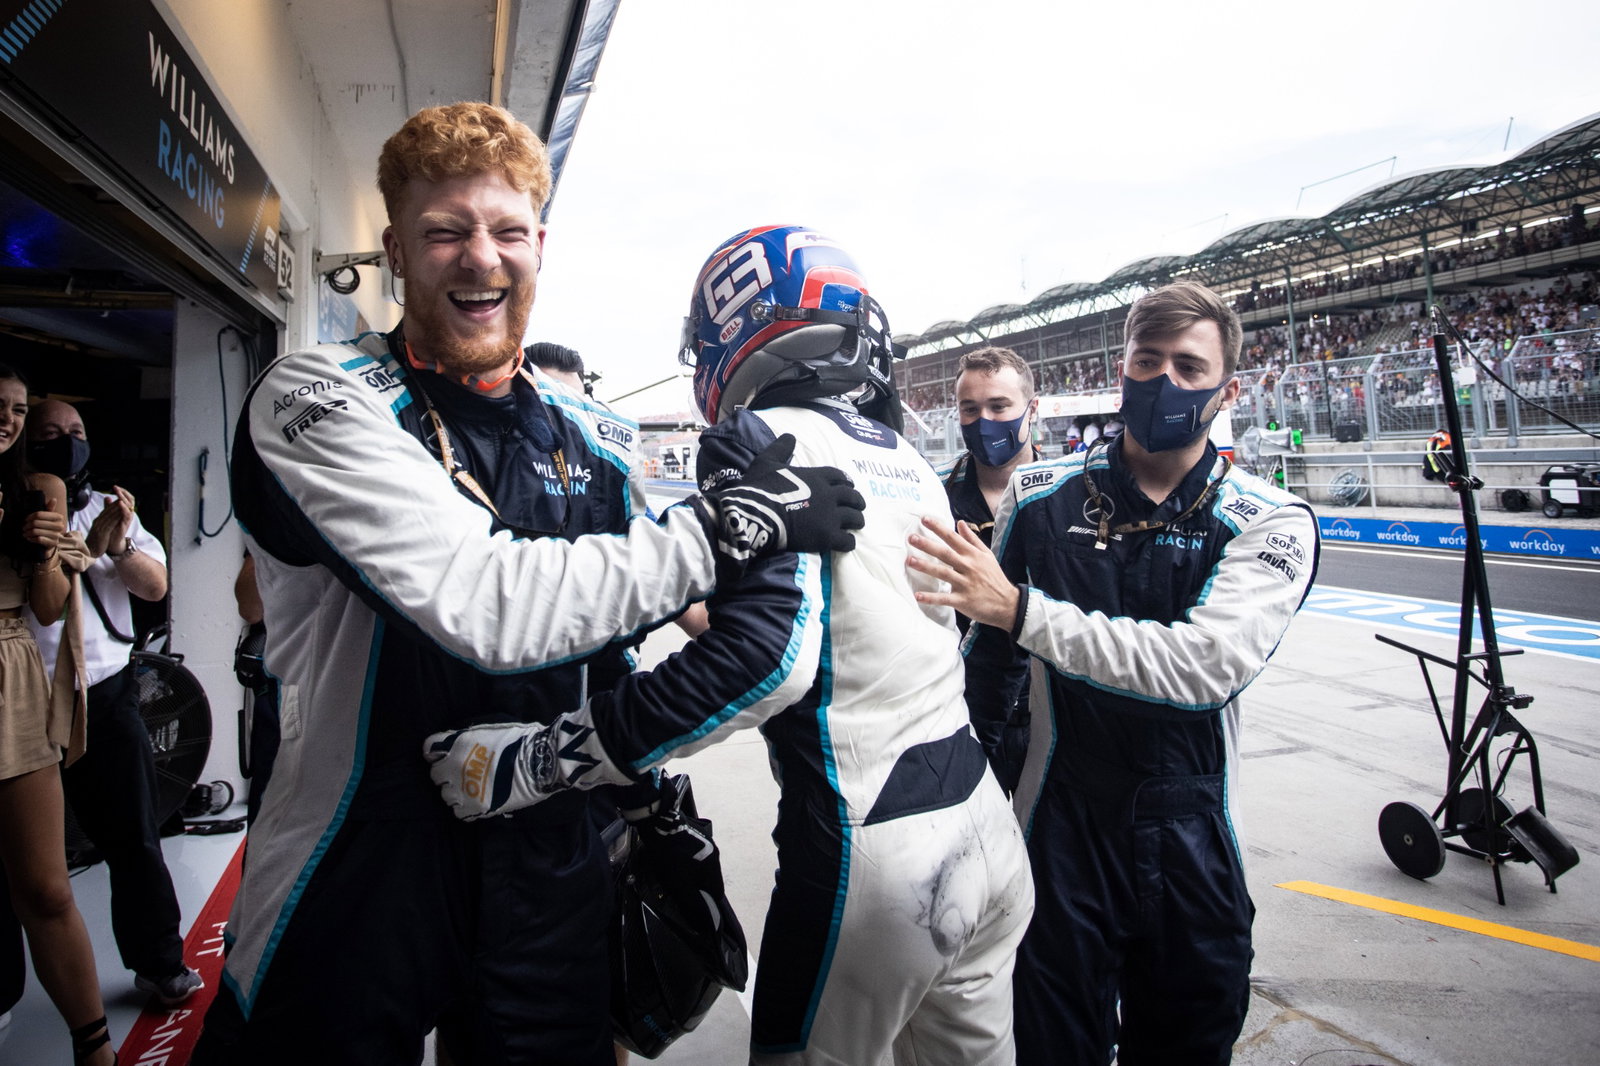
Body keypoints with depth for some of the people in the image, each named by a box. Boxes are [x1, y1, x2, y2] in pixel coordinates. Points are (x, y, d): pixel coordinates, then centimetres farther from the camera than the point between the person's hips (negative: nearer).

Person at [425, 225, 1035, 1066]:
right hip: (982, 821, 8)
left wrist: (525, 764, -21)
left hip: (872, 855, -7)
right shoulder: (911, 459, 12)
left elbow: (766, 655, -25)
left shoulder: (760, 437, -11)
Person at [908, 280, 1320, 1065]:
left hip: (1191, 844, 0)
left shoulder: (1275, 525, -7)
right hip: (1060, 830, 0)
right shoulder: (1041, 498, -4)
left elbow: (1205, 666, -25)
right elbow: (986, 658, 6)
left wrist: (1017, 608, -30)